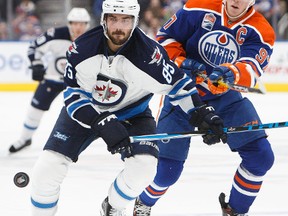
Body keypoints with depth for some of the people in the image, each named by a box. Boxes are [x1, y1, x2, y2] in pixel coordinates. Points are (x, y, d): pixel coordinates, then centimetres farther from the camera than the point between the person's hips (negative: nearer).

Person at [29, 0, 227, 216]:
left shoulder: (148, 52, -27)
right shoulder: (82, 48, -23)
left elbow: (177, 83, -12)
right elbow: (73, 95, -19)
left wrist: (202, 113, -20)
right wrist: (102, 123, -32)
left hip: (132, 113, 0)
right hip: (84, 110, 0)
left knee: (144, 167, -22)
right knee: (48, 166, -14)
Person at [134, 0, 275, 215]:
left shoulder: (260, 31, -13)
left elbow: (251, 69, -30)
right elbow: (165, 37, -4)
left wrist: (230, 74, -51)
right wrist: (181, 62, -21)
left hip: (226, 97, 2)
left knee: (260, 155, -9)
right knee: (168, 166, -6)